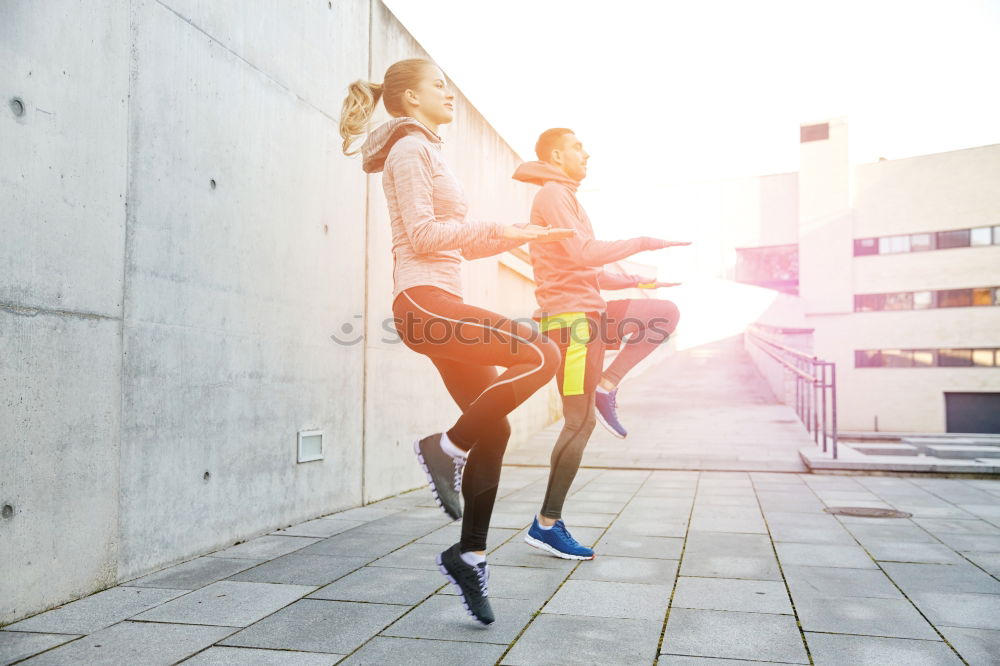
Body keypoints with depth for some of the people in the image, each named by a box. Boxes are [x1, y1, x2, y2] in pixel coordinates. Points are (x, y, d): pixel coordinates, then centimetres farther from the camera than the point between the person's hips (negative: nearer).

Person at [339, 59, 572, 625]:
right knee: (541, 355, -22)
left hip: (442, 303, 9)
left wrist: (520, 235, 17)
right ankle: (447, 448, -9)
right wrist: (495, 228, -10)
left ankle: (470, 555, 15)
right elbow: (423, 234, -14)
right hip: (425, 301, -9)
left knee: (493, 429, 5)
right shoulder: (410, 147, -2)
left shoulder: (427, 151, 27)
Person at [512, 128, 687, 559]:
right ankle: (546, 525, 1)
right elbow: (584, 253, -22)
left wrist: (630, 281, 18)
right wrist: (643, 243, -16)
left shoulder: (564, 198, 24)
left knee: (666, 314, 9)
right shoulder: (552, 195, -8)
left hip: (589, 313, 10)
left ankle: (606, 386, 0)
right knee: (581, 422, -9)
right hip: (570, 317, -10)